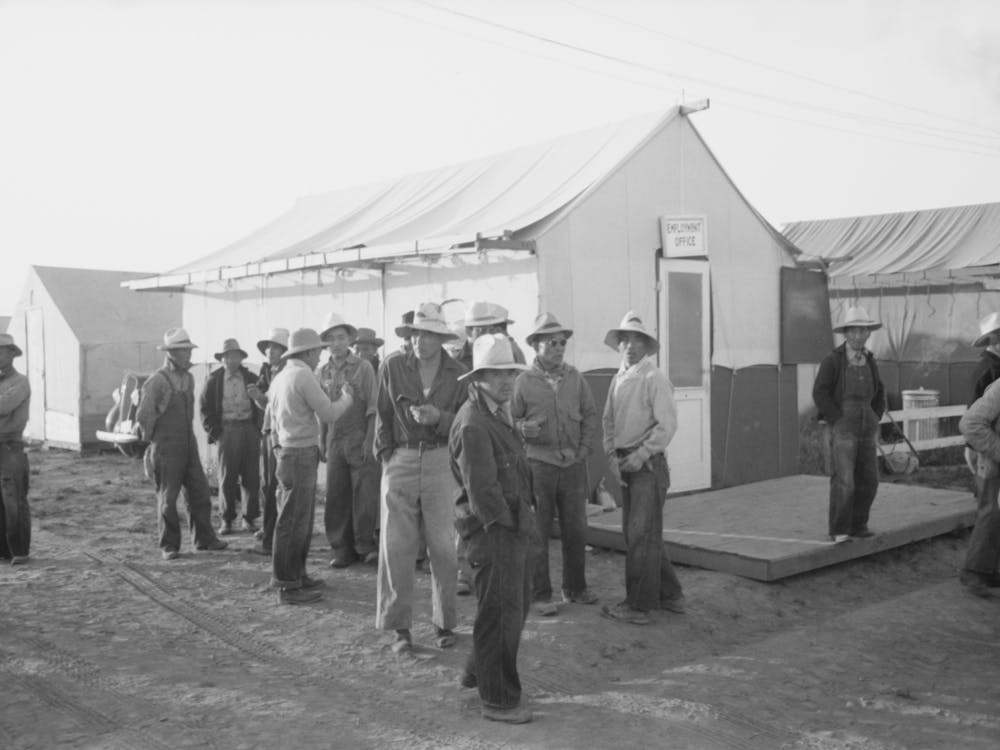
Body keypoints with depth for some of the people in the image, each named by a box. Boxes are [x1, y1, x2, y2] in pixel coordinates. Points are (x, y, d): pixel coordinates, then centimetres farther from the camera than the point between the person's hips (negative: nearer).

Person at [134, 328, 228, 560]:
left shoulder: (188, 378, 7)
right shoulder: (157, 382, -15)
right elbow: (143, 416, -9)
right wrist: (152, 440, 2)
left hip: (189, 446, 6)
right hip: (166, 450, -6)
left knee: (200, 493, 7)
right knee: (167, 498, 3)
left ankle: (204, 539, 16)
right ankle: (169, 545, 14)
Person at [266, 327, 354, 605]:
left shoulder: (279, 377, 14)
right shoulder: (303, 376, -14)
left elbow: (274, 418, 21)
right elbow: (329, 414, -12)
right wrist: (346, 397, 5)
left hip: (286, 450, 10)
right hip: (300, 454, -10)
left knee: (300, 519, 18)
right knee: (294, 521, -5)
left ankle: (296, 575, 27)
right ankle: (288, 586, 0)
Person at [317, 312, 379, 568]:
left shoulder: (363, 367, -2)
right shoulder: (323, 372, 10)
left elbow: (373, 408, -4)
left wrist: (369, 440, -10)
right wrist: (322, 442, 9)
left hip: (359, 439, -4)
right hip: (334, 440, 4)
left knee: (364, 495, -4)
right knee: (335, 497, 5)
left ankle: (365, 547, 8)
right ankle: (342, 549, 15)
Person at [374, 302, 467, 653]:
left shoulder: (458, 375, 2)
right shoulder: (393, 367, 3)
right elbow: (383, 416, 10)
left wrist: (438, 418, -14)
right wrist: (386, 455, 4)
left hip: (442, 462, 0)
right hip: (401, 460, 1)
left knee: (443, 546, 1)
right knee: (396, 546, 1)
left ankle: (445, 623, 15)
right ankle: (400, 627, 12)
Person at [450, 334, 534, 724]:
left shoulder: (498, 415, 13)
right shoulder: (473, 425, -21)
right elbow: (482, 490, -24)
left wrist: (524, 522, 11)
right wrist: (507, 523, -11)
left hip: (513, 527, 11)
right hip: (493, 531, -10)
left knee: (516, 604, 22)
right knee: (501, 614, -1)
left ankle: (477, 672, 40)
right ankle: (498, 700, 12)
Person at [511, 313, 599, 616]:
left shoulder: (575, 377, 5)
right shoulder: (523, 381, -5)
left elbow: (590, 415, 11)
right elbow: (510, 421, 0)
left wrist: (583, 451, 3)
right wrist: (524, 428, -20)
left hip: (573, 465, 4)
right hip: (538, 464, -3)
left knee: (575, 529, 11)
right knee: (537, 533, 2)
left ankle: (575, 587, 27)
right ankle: (540, 594, 13)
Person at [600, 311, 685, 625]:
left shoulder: (654, 378, -11)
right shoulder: (618, 378, 11)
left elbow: (667, 425, -14)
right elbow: (609, 419, 13)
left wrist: (641, 455, -15)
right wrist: (612, 454, 1)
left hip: (648, 464, -8)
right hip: (625, 464, 8)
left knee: (642, 534, -4)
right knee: (633, 531, 14)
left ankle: (638, 605, 4)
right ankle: (669, 595, 26)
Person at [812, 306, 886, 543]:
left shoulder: (868, 361, 10)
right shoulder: (832, 360, -9)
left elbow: (879, 394, 21)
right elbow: (820, 394, -14)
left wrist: (874, 420, 8)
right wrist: (841, 422, -16)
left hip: (865, 430, 6)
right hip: (841, 429, -6)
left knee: (868, 481, 5)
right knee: (843, 481, -13)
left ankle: (857, 526, 19)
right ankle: (839, 531, -3)